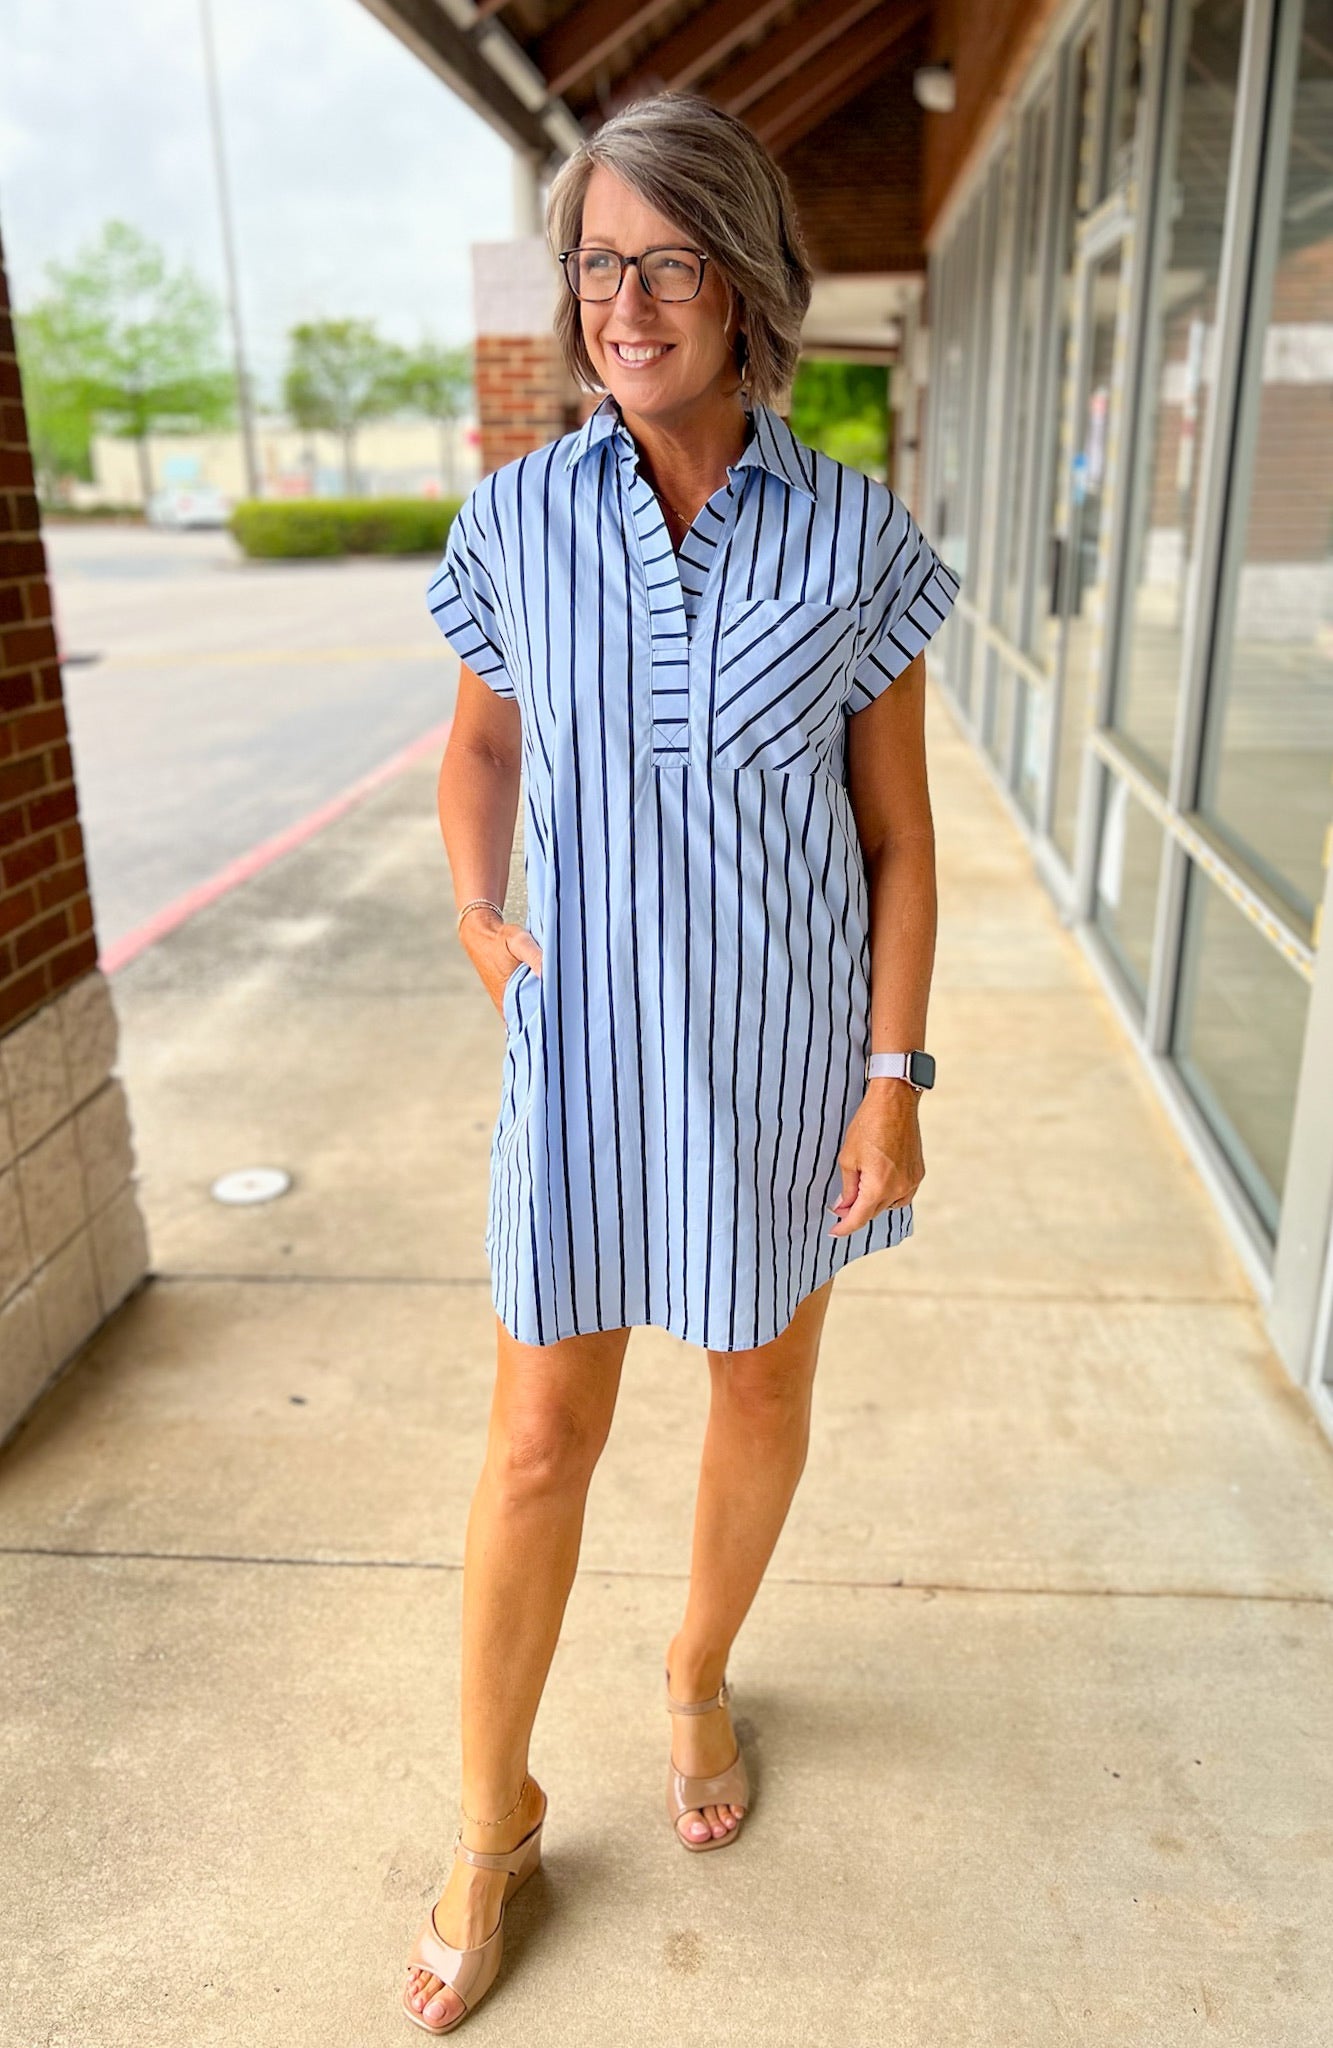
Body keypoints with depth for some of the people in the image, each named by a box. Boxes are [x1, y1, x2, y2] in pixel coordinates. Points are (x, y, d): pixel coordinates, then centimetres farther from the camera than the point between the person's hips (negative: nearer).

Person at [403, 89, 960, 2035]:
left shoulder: (857, 535, -6)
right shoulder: (518, 518, -3)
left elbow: (898, 829, -3)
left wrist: (895, 1077, -8)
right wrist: (479, 917, -4)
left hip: (789, 1038, 1)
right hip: (593, 1039, 0)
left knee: (766, 1379, 17)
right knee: (544, 1432, 5)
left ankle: (701, 1675, 47)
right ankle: (495, 1818, 30)